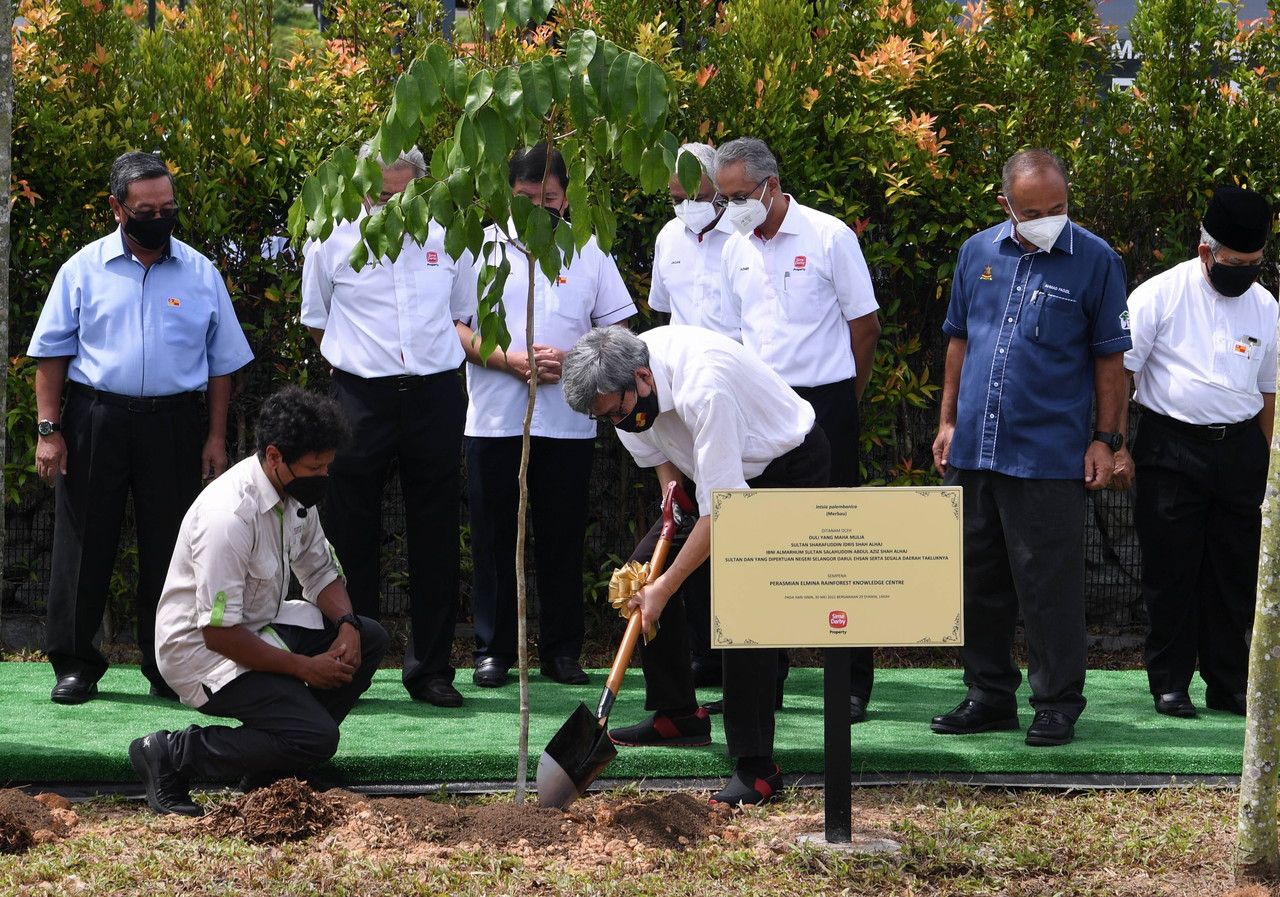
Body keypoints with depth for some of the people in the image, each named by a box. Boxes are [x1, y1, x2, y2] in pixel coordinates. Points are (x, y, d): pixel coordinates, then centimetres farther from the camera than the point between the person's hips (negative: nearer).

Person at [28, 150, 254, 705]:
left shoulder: (200, 275, 7)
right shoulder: (83, 270, 4)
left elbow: (222, 362, 11)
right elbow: (51, 354, 4)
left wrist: (216, 437, 5)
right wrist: (49, 430, -3)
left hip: (172, 425, 1)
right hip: (93, 424, -1)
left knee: (168, 549, 4)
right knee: (85, 545, 1)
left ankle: (167, 669, 13)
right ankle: (74, 665, 8)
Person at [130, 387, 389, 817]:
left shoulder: (296, 493, -1)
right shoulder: (229, 516, -29)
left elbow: (321, 572, 14)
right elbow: (219, 633, -28)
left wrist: (347, 624, -7)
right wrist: (303, 667, -19)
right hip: (201, 650, -10)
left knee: (369, 638, 1)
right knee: (316, 737, -22)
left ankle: (274, 764, 1)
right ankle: (171, 755, -11)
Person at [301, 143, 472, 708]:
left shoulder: (445, 239, 8)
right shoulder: (332, 241, 2)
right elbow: (315, 322, 14)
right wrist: (364, 360, 10)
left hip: (434, 397, 2)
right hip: (362, 400, -2)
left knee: (435, 537, 3)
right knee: (351, 536, 0)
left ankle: (430, 668, 9)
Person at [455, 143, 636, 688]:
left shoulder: (588, 251, 9)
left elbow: (617, 332, 7)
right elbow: (455, 328, 0)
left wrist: (570, 361, -11)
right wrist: (509, 361, -15)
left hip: (568, 422, 1)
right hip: (495, 419, -1)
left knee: (563, 539, 4)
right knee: (495, 536, 2)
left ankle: (562, 650, 10)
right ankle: (493, 649, 8)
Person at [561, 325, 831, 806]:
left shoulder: (703, 388, -37)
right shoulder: (620, 381, -10)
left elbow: (721, 510, -34)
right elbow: (657, 446, 13)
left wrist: (665, 588, -30)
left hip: (790, 470, -9)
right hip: (722, 473, 9)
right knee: (646, 564, 6)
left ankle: (756, 769, -23)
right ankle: (676, 714, 19)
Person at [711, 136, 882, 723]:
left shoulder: (828, 237, -7)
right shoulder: (735, 250, 9)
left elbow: (864, 324, -2)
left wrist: (843, 399, 5)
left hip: (824, 405, -5)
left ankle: (853, 680, 0)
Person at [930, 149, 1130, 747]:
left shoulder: (1095, 262, -3)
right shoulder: (978, 254, 9)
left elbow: (1110, 357, 0)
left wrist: (1106, 440, -4)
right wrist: (948, 421, 13)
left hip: (1049, 456, -5)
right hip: (973, 451, 5)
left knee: (1049, 585, -2)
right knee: (977, 581, 11)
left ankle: (1057, 704, 6)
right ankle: (989, 694, 21)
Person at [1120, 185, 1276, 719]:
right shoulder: (1161, 295, -4)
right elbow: (1119, 371, -2)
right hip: (1171, 449, -4)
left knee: (1235, 573, 4)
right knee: (1171, 570, -2)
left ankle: (1228, 684, 11)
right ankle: (1169, 684, 6)